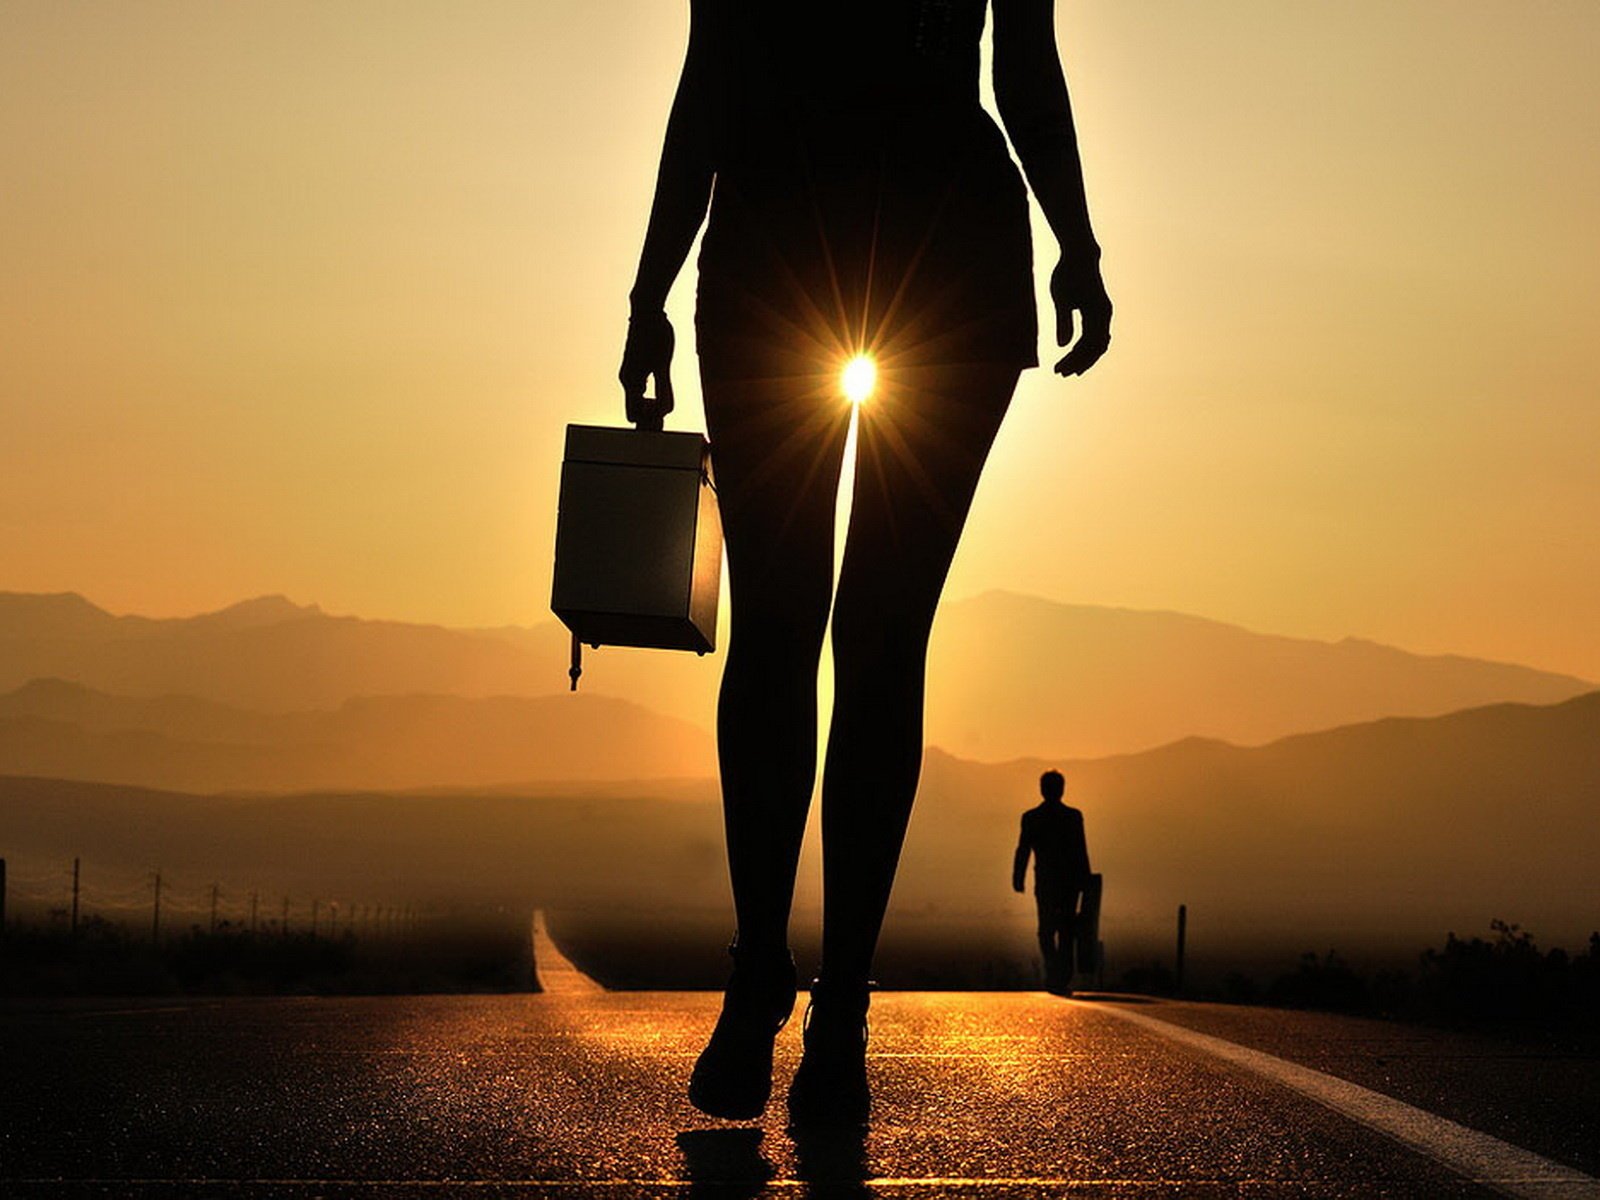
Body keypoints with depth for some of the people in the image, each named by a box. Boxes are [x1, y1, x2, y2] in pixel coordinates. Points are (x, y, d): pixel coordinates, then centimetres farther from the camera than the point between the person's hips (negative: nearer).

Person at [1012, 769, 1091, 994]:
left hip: (1045, 882, -1)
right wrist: (1084, 881, 3)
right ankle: (1063, 980, 8)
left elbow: (1023, 851, -3)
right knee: (1066, 932, 10)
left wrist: (1018, 880, 3)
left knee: (1047, 930, 10)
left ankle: (1054, 974, -10)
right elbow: (1081, 852, -3)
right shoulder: (1074, 816, -2)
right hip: (1070, 882, 1)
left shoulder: (1030, 818, -3)